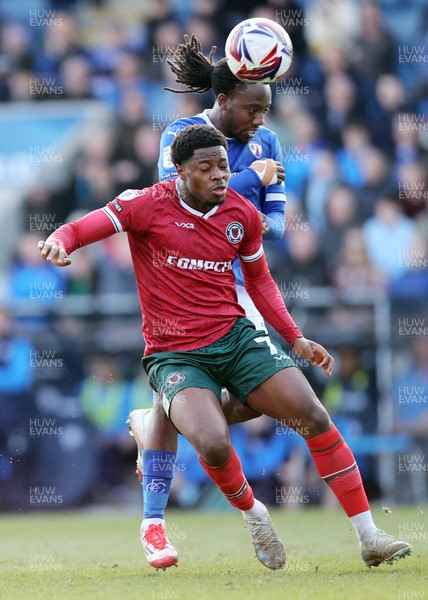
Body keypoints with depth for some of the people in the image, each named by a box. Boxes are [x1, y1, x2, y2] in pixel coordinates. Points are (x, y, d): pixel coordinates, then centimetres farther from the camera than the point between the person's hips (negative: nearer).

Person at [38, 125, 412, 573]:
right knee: (213, 446, -30)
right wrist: (58, 243, -35)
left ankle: (368, 538, -5)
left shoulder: (243, 213, 6)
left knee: (314, 415, -14)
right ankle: (253, 515, 4)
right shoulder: (148, 205, -8)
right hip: (174, 353, -4)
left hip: (235, 335, 4)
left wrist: (296, 340, 14)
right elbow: (78, 230, -10)